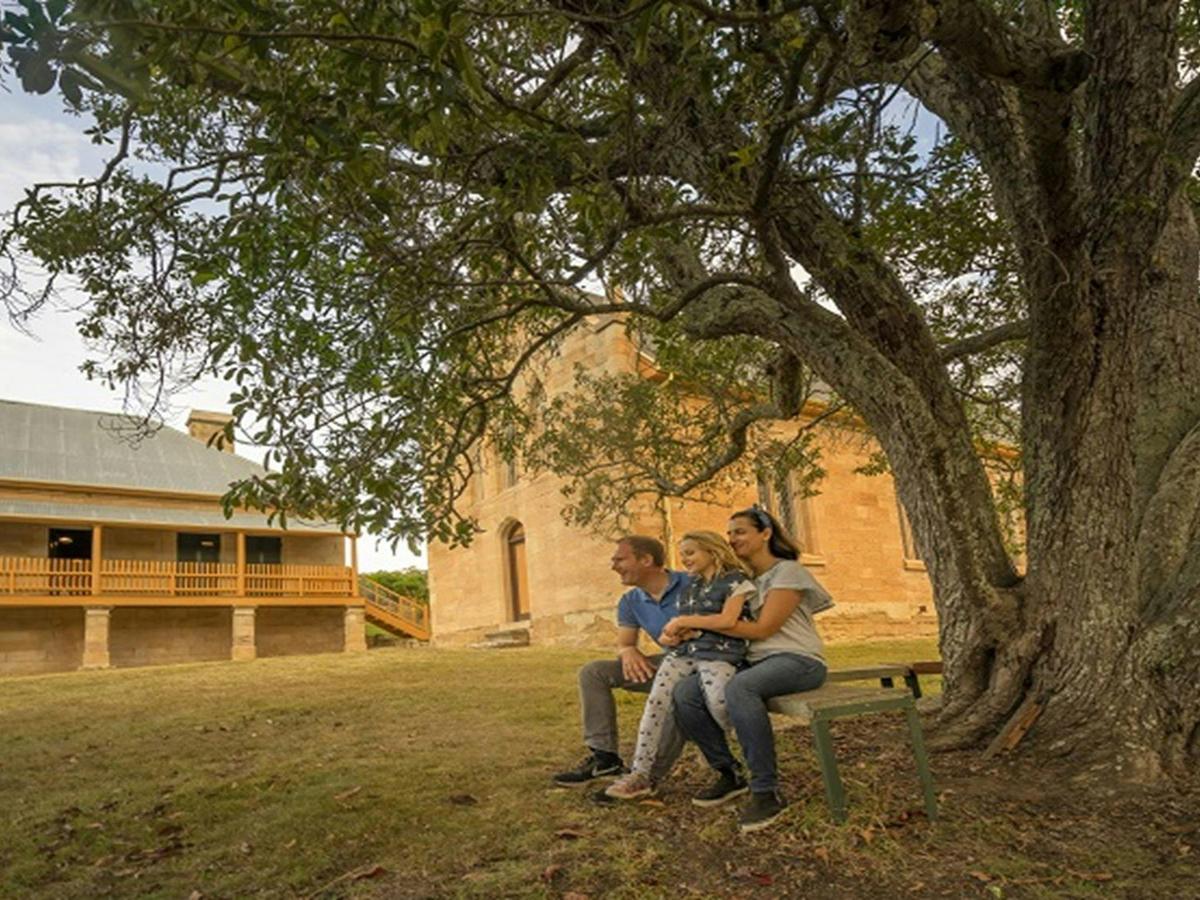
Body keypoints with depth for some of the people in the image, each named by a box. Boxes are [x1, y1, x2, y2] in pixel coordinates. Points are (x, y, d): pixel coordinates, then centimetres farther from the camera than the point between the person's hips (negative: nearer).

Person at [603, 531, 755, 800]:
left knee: (718, 702, -31)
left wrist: (685, 620, 0)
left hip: (719, 652, -5)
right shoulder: (690, 586, 24)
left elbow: (727, 620, -8)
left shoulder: (735, 581, 4)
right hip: (683, 650, 6)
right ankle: (641, 773, -13)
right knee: (656, 702, -16)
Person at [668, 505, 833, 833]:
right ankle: (729, 774, -1)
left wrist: (696, 620, -16)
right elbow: (733, 626, 12)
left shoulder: (787, 572, -5)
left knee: (738, 688, -39)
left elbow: (763, 629, -14)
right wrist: (687, 628, -9)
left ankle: (767, 792, -29)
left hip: (797, 660, -7)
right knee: (685, 692, -16)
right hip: (755, 660, 7)